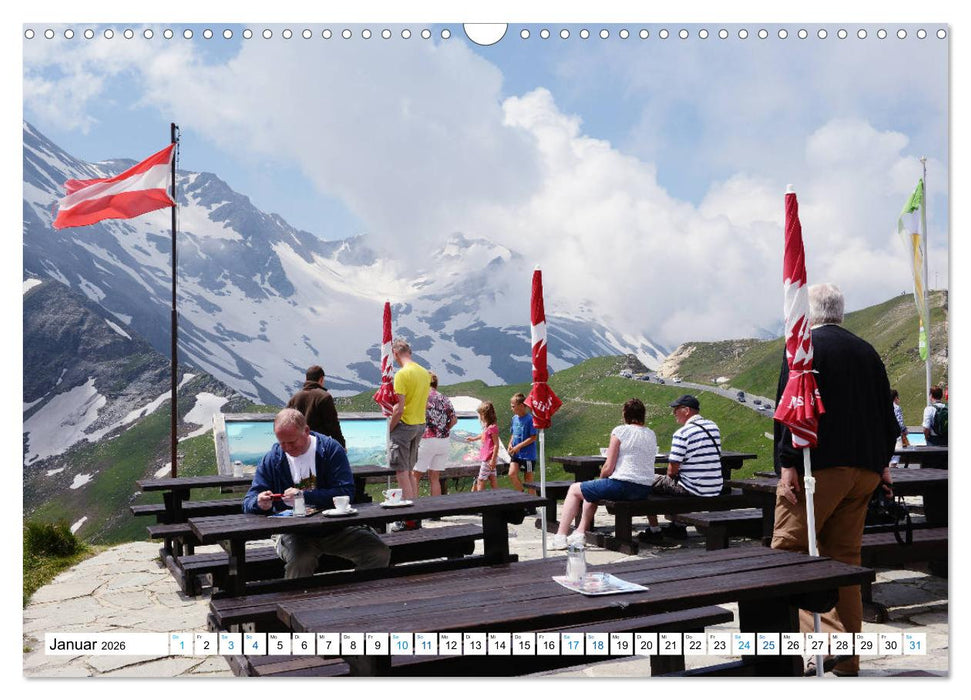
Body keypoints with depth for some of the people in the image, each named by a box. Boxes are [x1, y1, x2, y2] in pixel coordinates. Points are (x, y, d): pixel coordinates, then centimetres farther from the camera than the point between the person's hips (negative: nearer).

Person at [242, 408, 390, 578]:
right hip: (292, 530, 0)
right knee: (300, 561, -35)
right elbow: (248, 503, 4)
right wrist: (260, 503, -21)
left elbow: (346, 492, -11)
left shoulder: (331, 449, -1)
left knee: (380, 553, -20)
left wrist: (304, 496, -20)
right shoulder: (271, 459, 4)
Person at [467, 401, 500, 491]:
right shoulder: (487, 426, 8)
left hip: (488, 459, -9)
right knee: (492, 480, 11)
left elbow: (496, 445, -21)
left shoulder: (492, 427, -20)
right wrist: (473, 438, 45)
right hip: (485, 457, 9)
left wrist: (493, 460, -21)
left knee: (480, 481, -3)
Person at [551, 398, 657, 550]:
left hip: (623, 485, -7)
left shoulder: (620, 431, -8)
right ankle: (580, 533, 29)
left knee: (574, 489, 13)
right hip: (645, 490, 7)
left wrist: (601, 479, 12)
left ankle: (560, 537, 10)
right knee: (591, 490, 30)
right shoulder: (652, 435, 10)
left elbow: (608, 468, -10)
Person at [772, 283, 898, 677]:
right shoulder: (866, 351, 16)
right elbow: (886, 411, 19)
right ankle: (846, 660, 17)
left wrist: (788, 464, -16)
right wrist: (883, 461, 25)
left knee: (788, 549, -2)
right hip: (864, 468, 7)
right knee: (844, 556, 12)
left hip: (818, 466, -7)